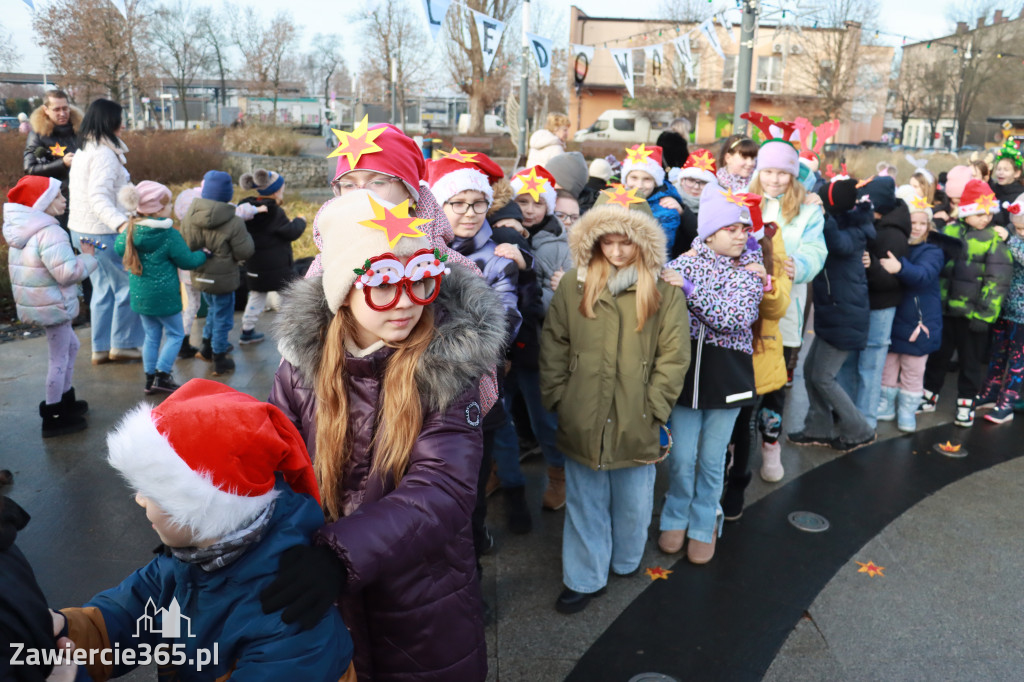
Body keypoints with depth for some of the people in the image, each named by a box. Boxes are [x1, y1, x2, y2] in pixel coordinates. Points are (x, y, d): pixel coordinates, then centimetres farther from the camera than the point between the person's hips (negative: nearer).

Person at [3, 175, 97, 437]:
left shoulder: (23, 230, 9)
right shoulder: (49, 233, -24)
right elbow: (67, 272, -29)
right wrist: (88, 257, -13)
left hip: (41, 304, 10)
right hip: (52, 306, -10)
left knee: (71, 346, 25)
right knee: (59, 359, 2)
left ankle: (66, 400, 37)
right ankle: (53, 417, 12)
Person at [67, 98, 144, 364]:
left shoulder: (84, 151, 13)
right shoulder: (104, 154, -18)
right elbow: (99, 196, -30)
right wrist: (120, 223, -44)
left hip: (83, 230, 10)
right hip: (103, 233, -10)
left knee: (104, 289, 15)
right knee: (130, 286, 1)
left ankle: (101, 348, 20)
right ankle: (122, 344, 8)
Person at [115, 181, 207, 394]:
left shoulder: (132, 229, -1)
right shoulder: (169, 235, -18)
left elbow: (118, 248, 15)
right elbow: (187, 261, -10)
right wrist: (203, 254, 9)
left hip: (139, 294, 6)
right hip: (164, 294, -6)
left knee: (152, 336, 17)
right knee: (175, 334, 9)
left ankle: (150, 378, 21)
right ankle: (162, 376, 3)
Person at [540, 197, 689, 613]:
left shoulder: (664, 291, -5)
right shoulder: (574, 286, -2)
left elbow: (673, 356, -4)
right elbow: (553, 345, 1)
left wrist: (654, 406, -8)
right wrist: (557, 398, -2)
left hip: (636, 421, 0)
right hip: (582, 420, 1)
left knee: (633, 501, 18)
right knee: (585, 502, 14)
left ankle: (626, 561, 44)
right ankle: (584, 579, 31)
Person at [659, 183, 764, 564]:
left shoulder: (751, 269, -2)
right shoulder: (685, 263, -2)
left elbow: (737, 318, -19)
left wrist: (690, 289, -26)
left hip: (727, 374, 0)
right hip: (686, 370, 0)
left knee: (712, 459, 11)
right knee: (682, 456, 8)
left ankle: (704, 525, 30)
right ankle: (677, 518, 32)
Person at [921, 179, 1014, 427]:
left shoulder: (994, 239, -7)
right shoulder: (949, 231, 3)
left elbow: (997, 281, -10)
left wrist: (985, 314, -15)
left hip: (972, 312, -3)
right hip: (943, 307, 3)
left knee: (970, 360, 9)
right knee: (938, 354, 14)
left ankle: (966, 403, 23)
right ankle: (929, 396, 29)